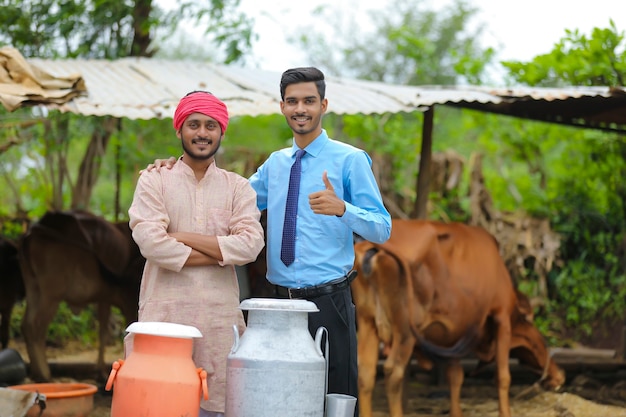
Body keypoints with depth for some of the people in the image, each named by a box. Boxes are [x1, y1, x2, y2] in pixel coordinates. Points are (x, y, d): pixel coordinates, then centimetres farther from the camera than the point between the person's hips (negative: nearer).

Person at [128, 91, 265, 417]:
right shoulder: (154, 181, 6)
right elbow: (151, 242, -9)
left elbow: (250, 244, -5)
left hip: (220, 316, 2)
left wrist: (183, 237, -8)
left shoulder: (238, 187, 11)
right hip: (164, 313, -1)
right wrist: (220, 253, -5)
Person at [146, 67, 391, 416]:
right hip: (282, 300, 5)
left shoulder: (350, 160, -3)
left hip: (329, 301, -5)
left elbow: (382, 229, -8)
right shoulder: (275, 164, 15)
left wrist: (341, 208, -28)